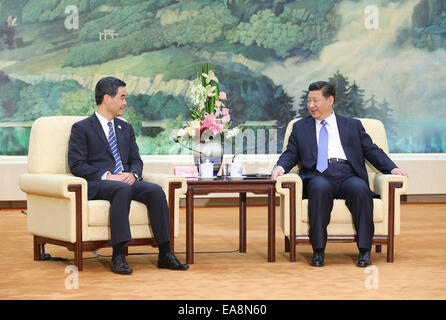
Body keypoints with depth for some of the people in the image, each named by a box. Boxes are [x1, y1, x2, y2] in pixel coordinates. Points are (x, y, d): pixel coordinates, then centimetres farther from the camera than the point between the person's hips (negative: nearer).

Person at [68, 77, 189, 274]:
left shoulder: (126, 128, 24)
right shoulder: (81, 129, 4)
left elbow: (136, 160, 20)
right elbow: (76, 165, -5)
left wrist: (133, 174, -5)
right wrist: (107, 176, -17)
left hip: (126, 182, 5)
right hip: (96, 184, -5)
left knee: (155, 190, -25)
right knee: (123, 189, -39)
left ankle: (165, 254, -24)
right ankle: (118, 256, -41)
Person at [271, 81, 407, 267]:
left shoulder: (353, 125, 22)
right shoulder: (300, 127, 24)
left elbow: (372, 151, 17)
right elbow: (291, 154, 17)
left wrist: (392, 168, 1)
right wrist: (280, 167, -6)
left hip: (348, 176, 0)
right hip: (319, 176, 0)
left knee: (360, 188, -35)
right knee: (319, 188, -37)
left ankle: (364, 251, -30)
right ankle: (318, 250, -33)